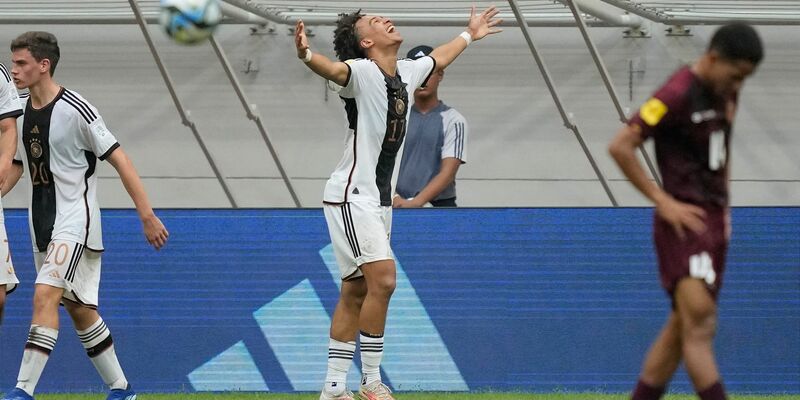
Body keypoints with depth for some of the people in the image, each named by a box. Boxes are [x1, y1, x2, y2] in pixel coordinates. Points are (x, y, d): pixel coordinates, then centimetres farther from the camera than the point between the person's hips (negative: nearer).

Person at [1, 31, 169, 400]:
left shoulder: (76, 110, -14)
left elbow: (120, 161, -12)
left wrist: (147, 216, -14)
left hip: (75, 221, -8)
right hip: (42, 224, 8)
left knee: (45, 295, -21)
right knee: (79, 309, 11)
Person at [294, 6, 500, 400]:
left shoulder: (406, 72, 11)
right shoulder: (361, 72, -14)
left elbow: (438, 58, 34)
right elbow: (333, 69, -37)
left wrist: (469, 34, 48)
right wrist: (306, 55, -59)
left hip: (378, 200, 9)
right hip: (351, 196, -9)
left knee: (355, 294, 8)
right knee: (383, 279, -17)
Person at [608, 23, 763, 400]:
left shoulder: (725, 92, 11)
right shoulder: (678, 95, -15)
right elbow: (620, 146, -18)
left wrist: (722, 198, 15)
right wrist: (663, 202, -16)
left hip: (714, 219, 9)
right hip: (685, 221, -9)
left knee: (682, 327, 10)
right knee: (699, 326, -16)